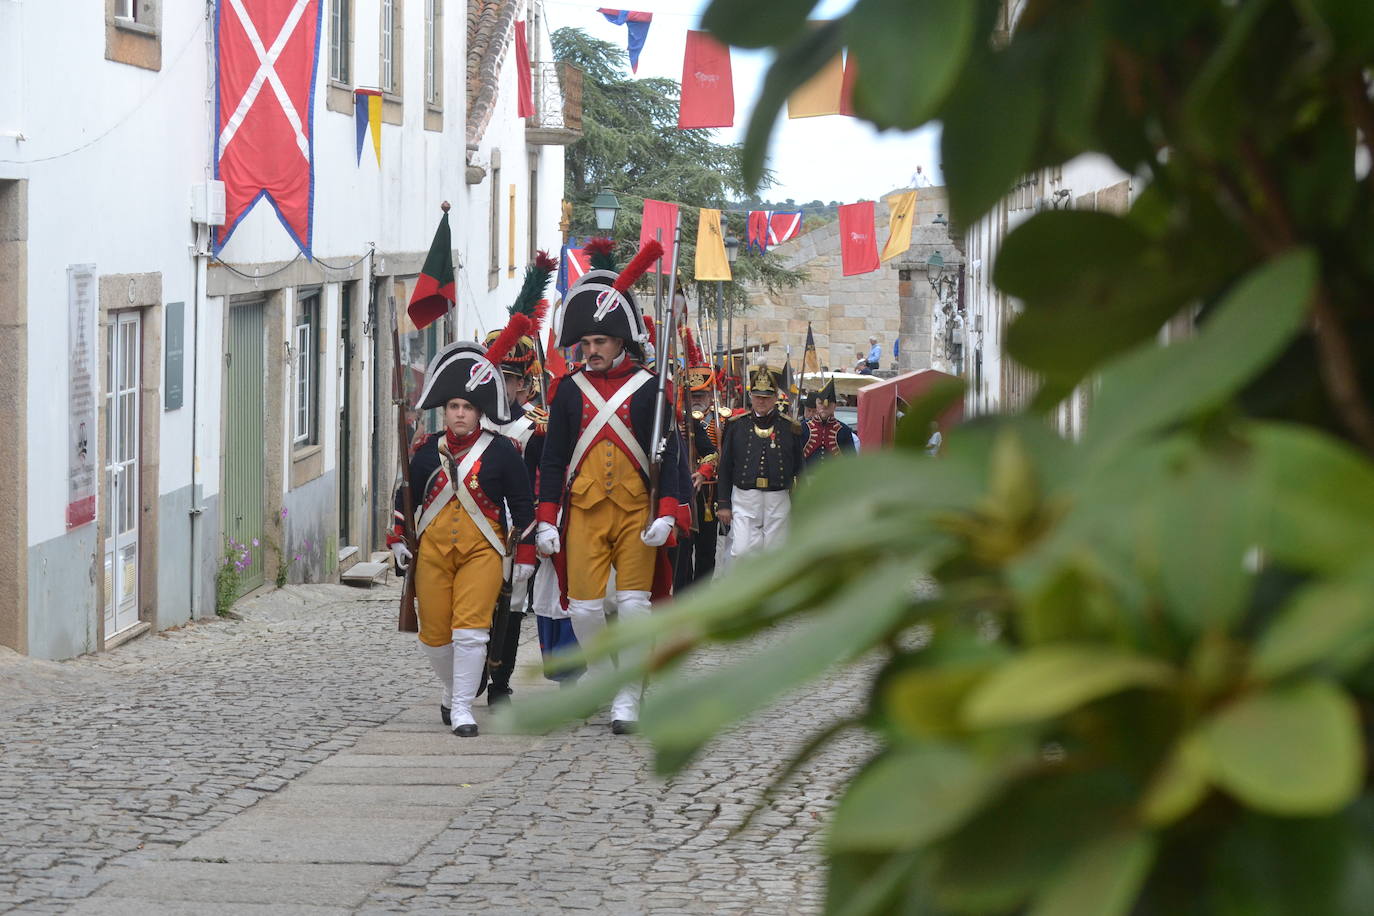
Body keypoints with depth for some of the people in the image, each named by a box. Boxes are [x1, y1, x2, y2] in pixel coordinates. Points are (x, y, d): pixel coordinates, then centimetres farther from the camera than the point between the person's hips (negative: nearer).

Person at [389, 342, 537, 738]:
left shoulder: (501, 451, 0)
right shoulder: (428, 450, 7)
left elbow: (523, 503, 4)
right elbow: (405, 494, 18)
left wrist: (525, 554, 1)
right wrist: (398, 538, 11)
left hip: (482, 551, -3)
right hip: (433, 549, 3)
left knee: (470, 628, -15)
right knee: (434, 631, 5)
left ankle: (462, 708, -9)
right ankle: (452, 688, 31)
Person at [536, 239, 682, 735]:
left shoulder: (648, 388, 2)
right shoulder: (570, 389, 7)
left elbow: (667, 454, 1)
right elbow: (552, 458, 9)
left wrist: (666, 513, -10)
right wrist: (546, 519, 2)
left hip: (636, 511, -1)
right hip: (584, 510, 2)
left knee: (634, 604, -5)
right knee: (584, 606, -3)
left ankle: (628, 695, 6)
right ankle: (601, 677, 21)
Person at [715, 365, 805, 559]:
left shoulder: (790, 428, 6)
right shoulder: (737, 426, 5)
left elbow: (799, 471, 10)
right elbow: (725, 468, 6)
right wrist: (723, 504, 1)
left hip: (778, 501, 1)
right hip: (744, 501, -1)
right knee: (742, 551, -13)